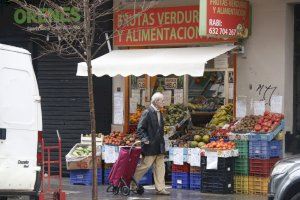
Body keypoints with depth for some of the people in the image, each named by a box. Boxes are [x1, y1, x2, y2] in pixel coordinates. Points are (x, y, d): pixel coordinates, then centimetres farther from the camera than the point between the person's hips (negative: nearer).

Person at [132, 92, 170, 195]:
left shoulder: (159, 113, 14)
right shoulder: (147, 113, -13)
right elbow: (140, 128, -14)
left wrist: (162, 142, 17)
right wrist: (145, 139, -22)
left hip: (159, 146, 8)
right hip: (150, 146, -8)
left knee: (160, 167, 5)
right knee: (145, 165, 0)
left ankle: (160, 189, 7)